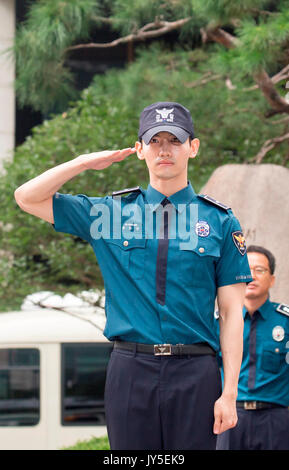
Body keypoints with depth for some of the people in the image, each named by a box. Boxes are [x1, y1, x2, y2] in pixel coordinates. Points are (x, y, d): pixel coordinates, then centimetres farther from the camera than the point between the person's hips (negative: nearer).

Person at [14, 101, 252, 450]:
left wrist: (230, 392, -4)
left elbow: (232, 311, 4)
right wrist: (86, 162, 1)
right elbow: (27, 198, 11)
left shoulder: (221, 221, 6)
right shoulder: (111, 212, 10)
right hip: (131, 369, 1)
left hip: (195, 372, -1)